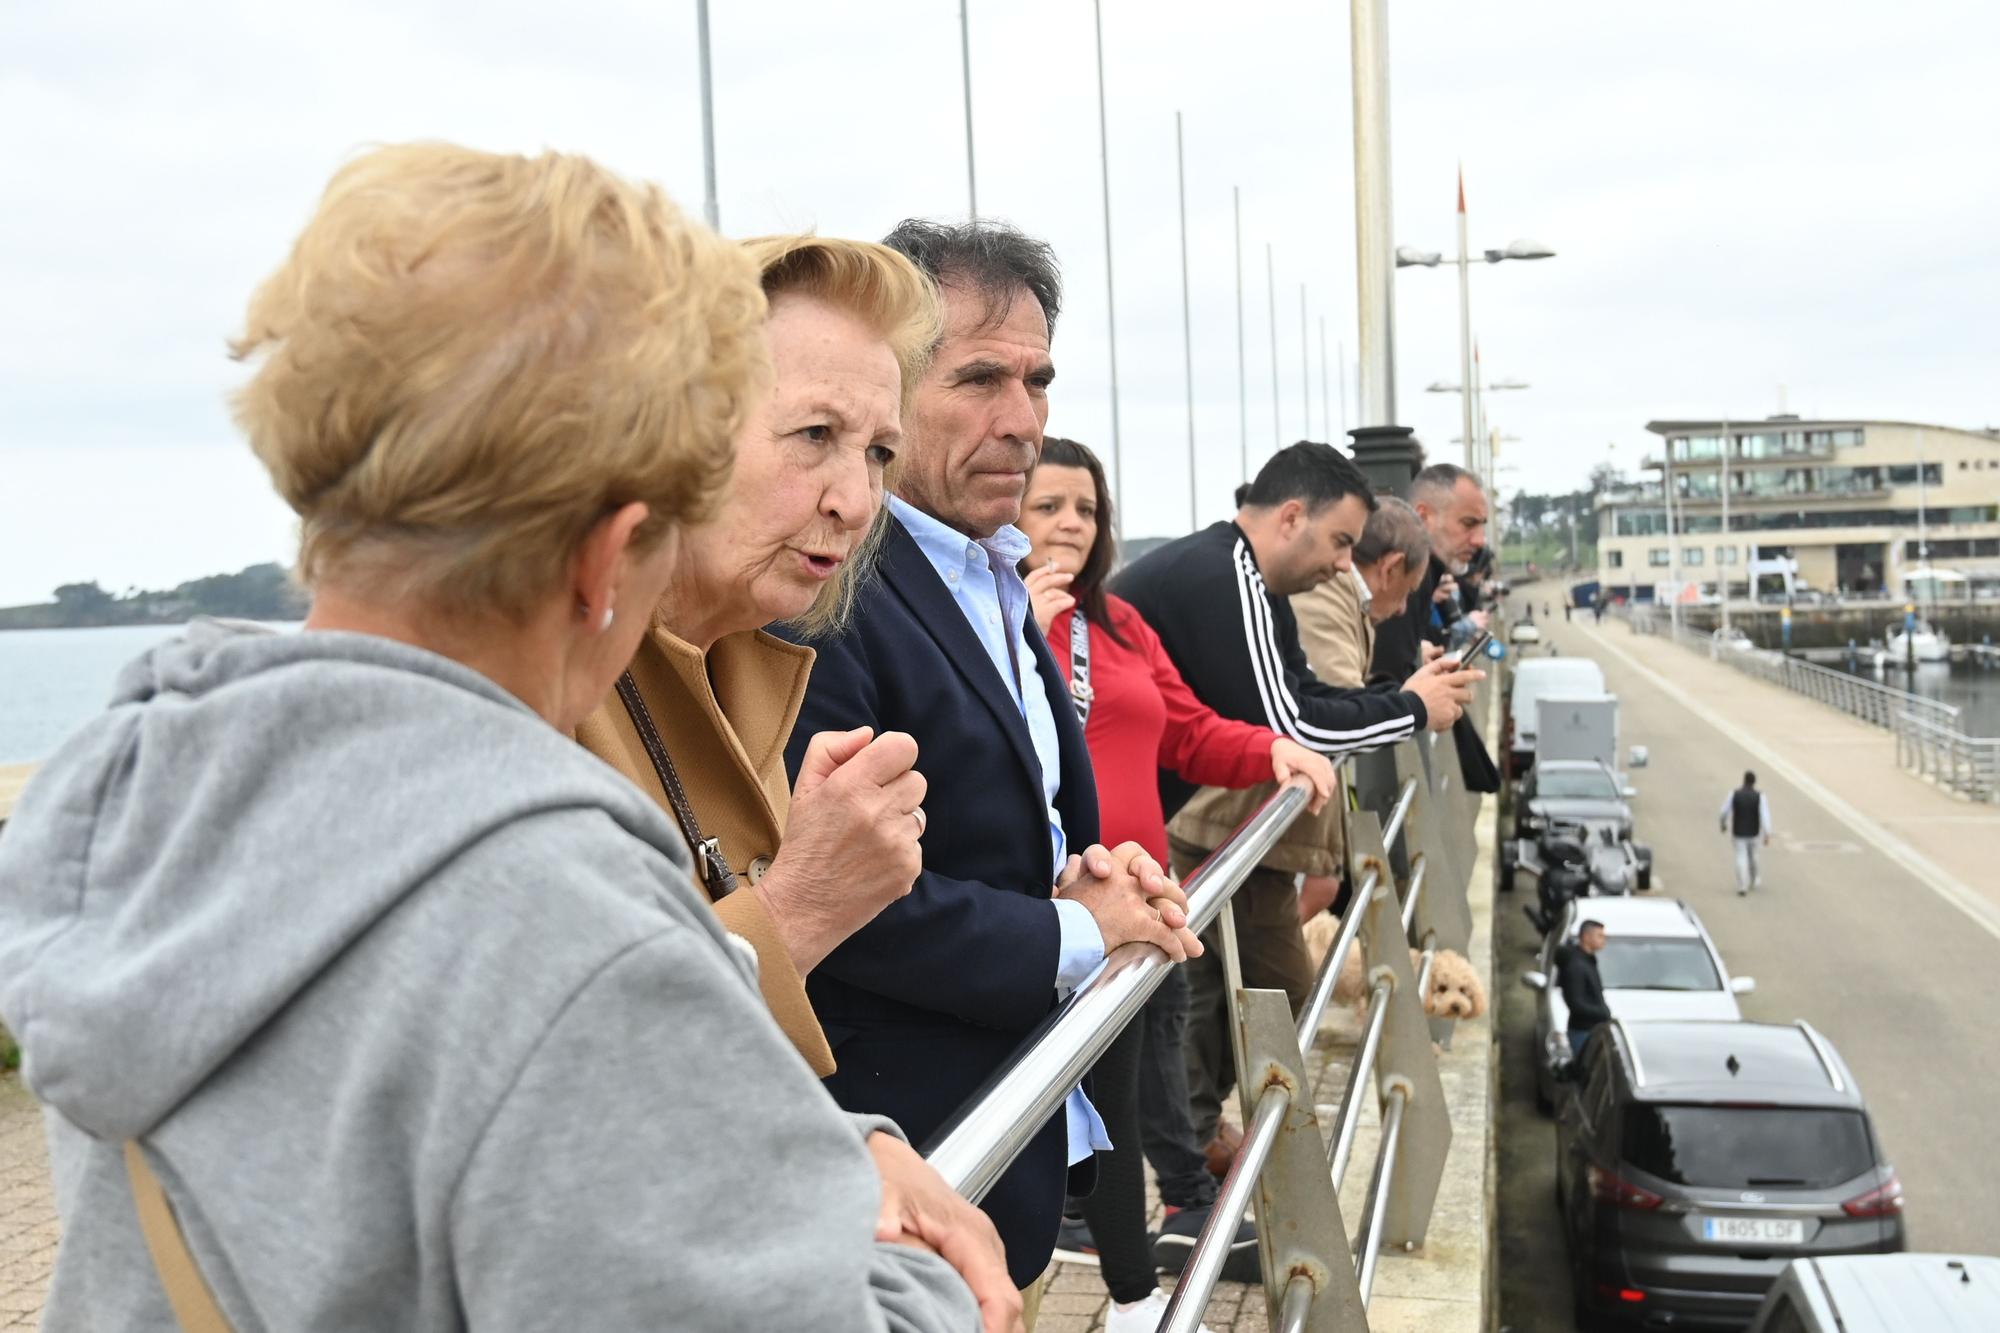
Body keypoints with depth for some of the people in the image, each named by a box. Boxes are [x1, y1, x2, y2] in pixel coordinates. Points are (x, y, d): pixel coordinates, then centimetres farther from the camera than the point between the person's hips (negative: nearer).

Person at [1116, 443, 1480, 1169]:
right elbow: (1282, 728, -23)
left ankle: (1195, 1137, 24)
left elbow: (1305, 696, 12)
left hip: (1169, 816, 11)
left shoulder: (1247, 582, 11)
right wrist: (1411, 709, -11)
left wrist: (1413, 694, -2)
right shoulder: (1221, 580, -22)